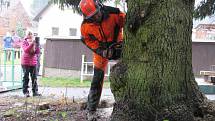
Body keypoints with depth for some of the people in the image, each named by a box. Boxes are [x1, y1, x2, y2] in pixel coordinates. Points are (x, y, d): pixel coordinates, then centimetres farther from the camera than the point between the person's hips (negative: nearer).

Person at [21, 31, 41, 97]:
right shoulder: (24, 42, -1)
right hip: (25, 62, -3)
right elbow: (26, 50, -19)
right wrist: (31, 44, -27)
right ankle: (25, 92, 6)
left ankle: (35, 92, 9)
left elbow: (37, 52, 1)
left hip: (33, 62, 3)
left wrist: (37, 45, -15)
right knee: (26, 78, 1)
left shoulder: (34, 42, 9)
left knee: (34, 78, 4)